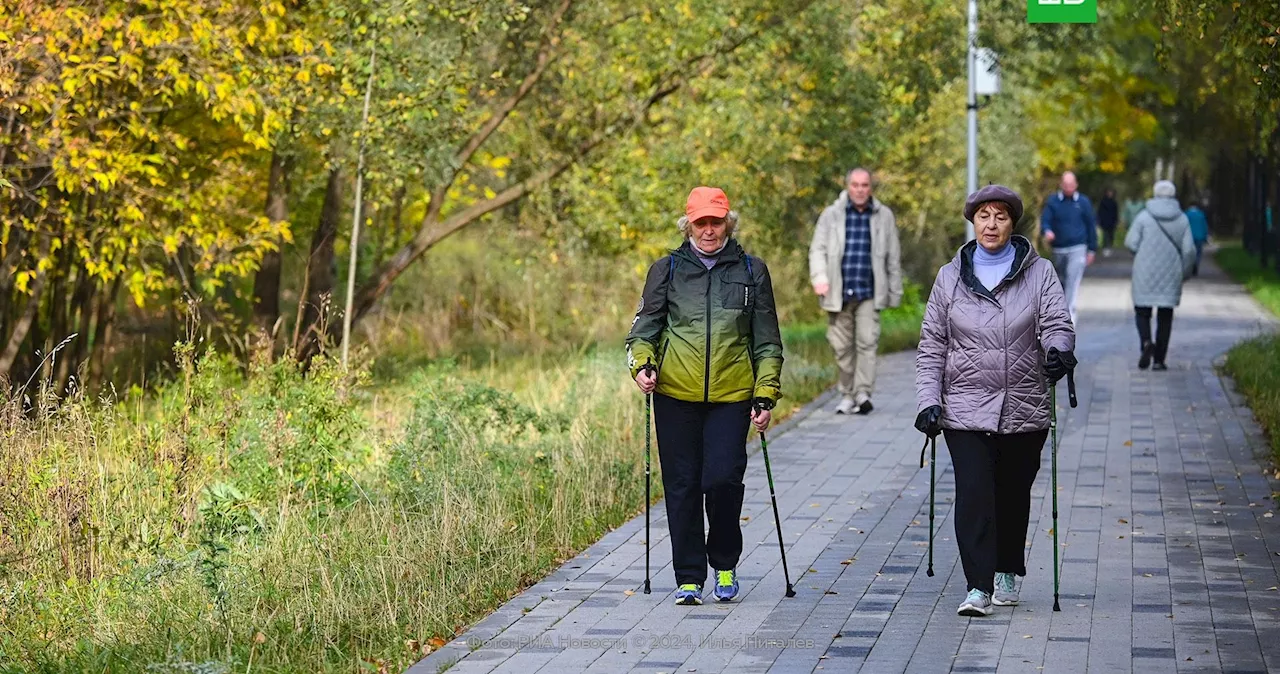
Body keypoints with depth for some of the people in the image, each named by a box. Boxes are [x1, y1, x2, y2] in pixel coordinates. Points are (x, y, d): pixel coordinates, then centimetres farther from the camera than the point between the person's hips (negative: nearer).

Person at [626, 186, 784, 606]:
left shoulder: (752, 271, 8)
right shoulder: (667, 270, 8)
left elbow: (767, 342, 11)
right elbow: (645, 326, 10)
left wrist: (765, 396, 4)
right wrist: (642, 362, -10)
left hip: (731, 397, -1)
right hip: (676, 395, 1)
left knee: (723, 479, -12)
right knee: (682, 487, 2)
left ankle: (725, 564, 13)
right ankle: (689, 578, 13)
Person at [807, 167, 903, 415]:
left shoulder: (884, 216, 8)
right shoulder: (831, 215, 5)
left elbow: (893, 258, 13)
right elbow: (817, 249, 1)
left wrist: (895, 292, 11)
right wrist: (819, 278, -16)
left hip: (869, 293, -1)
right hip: (838, 293, 1)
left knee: (867, 341, -13)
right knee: (842, 346, 4)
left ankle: (863, 393, -14)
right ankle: (847, 395, 15)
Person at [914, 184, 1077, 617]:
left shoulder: (1039, 273, 4)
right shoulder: (950, 277, 6)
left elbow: (1057, 323, -7)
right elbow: (932, 346, 7)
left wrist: (1058, 349, -31)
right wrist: (928, 401, -2)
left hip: (1024, 410, 1)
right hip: (965, 409, -1)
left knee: (1013, 495, 12)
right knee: (973, 493, -13)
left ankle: (1008, 573, 32)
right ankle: (978, 587, -13)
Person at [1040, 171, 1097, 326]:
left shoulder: (1083, 202, 2)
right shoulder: (1053, 201, 3)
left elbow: (1090, 226, 8)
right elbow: (1045, 220, -5)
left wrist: (1092, 249, 7)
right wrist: (1047, 231, -29)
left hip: (1077, 249, -2)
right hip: (1058, 249, 2)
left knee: (1072, 284, -13)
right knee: (1060, 283, 14)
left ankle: (1070, 317, -16)